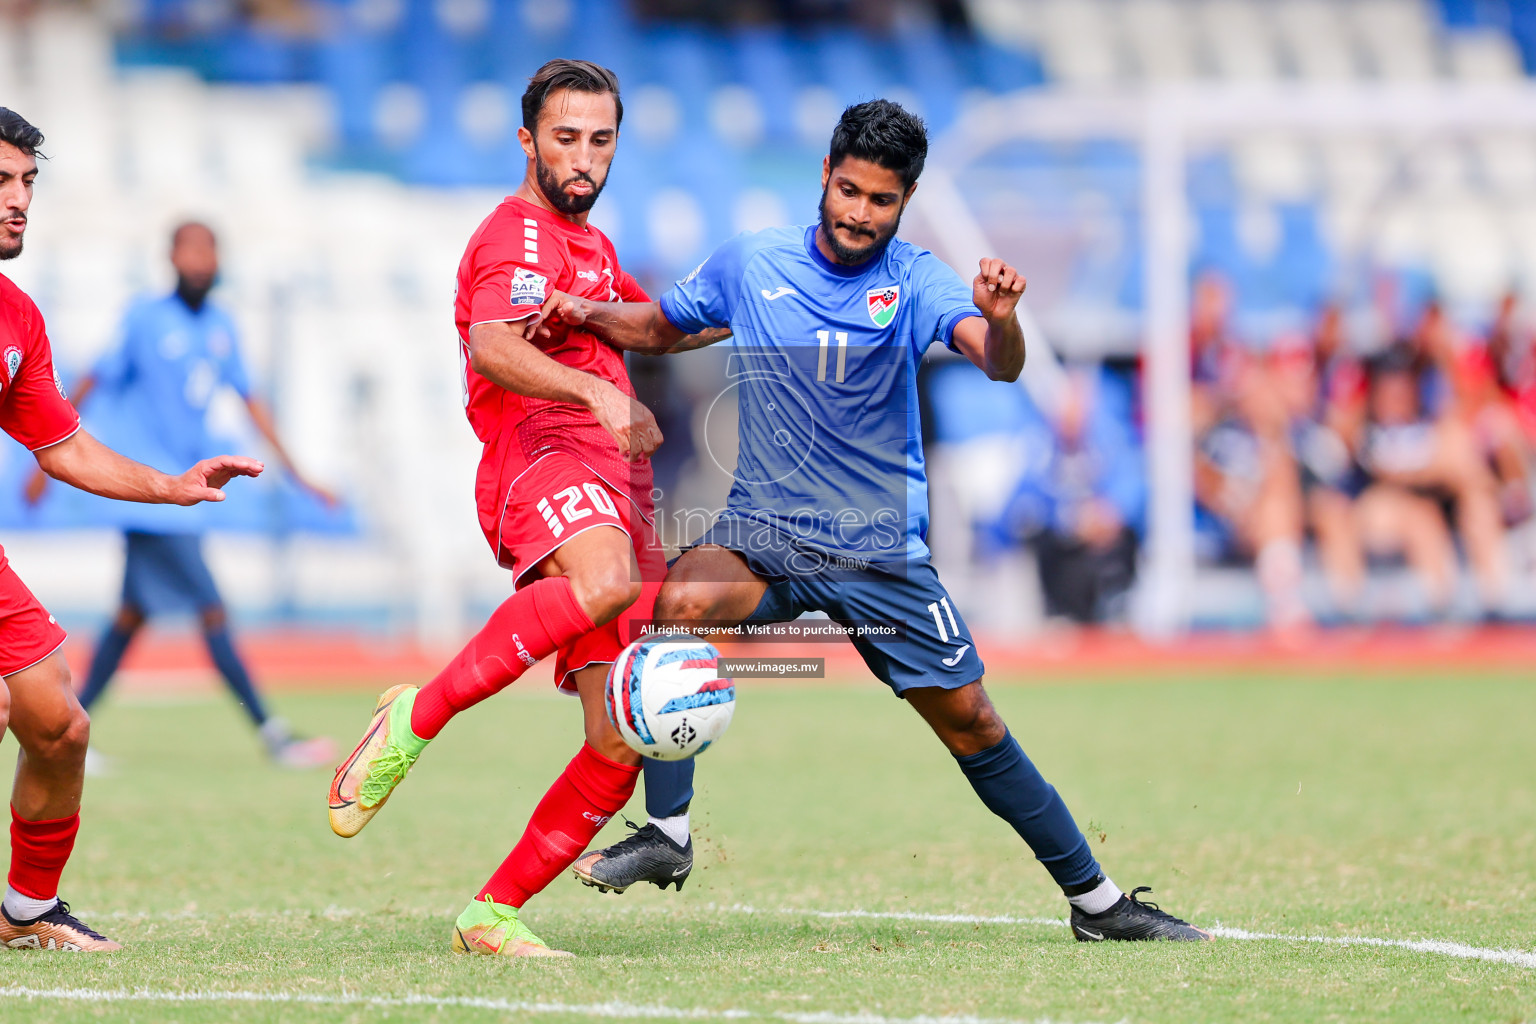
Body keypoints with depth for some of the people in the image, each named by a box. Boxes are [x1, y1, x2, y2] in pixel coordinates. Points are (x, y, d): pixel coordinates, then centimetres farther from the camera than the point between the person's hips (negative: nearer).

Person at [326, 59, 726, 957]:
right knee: (605, 581, -43)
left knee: (622, 744, -2)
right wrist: (596, 391, -39)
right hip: (545, 450, -9)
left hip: (616, 489, 9)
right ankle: (416, 717, -33)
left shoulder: (592, 244, 31)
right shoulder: (520, 235, -1)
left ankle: (494, 913, 4)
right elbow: (494, 347, -22)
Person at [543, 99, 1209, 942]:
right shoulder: (749, 264, 0)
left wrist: (1000, 318, -45)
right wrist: (586, 314, -1)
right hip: (764, 532, 1)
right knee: (681, 604, -30)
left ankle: (1095, 899, 17)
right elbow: (662, 329, 18)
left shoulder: (915, 281, -6)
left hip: (881, 551, -1)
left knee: (969, 721, 2)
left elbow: (999, 364, -23)